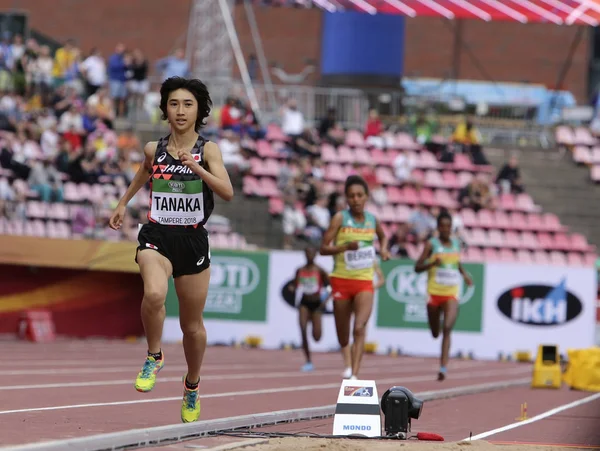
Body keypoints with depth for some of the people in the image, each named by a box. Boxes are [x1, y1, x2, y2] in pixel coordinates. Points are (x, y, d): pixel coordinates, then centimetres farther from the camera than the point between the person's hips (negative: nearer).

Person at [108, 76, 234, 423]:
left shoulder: (208, 150, -5)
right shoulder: (154, 149, 3)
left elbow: (227, 192, -19)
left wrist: (196, 167, -31)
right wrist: (123, 204, 35)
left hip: (193, 241, 0)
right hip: (157, 237, 0)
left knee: (192, 324, 12)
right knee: (154, 294, -32)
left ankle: (192, 385, 37)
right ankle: (155, 357, -8)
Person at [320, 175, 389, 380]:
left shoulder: (373, 220, 4)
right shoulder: (340, 218, -6)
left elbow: (382, 236, 28)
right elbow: (323, 248, -10)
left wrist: (384, 249, 8)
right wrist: (346, 246, -24)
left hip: (364, 282, 1)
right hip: (341, 280, -1)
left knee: (360, 328, -20)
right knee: (342, 331, 12)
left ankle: (354, 375, -26)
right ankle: (348, 361, 44)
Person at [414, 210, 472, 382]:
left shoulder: (457, 243, 7)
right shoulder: (431, 244, -4)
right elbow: (417, 267, -7)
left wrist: (464, 274, 8)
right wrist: (432, 263, -25)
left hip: (452, 293, 1)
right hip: (434, 292, -1)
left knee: (447, 329, -19)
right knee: (435, 333, 12)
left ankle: (443, 368, -22)